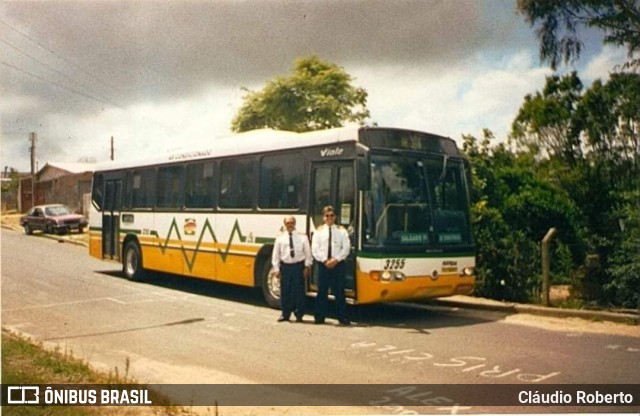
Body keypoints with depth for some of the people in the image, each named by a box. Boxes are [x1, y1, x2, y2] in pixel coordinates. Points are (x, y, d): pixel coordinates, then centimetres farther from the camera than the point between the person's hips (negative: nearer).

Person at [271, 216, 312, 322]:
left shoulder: (302, 237, 2)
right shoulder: (280, 238, 4)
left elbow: (308, 253, 4)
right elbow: (276, 254, 6)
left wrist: (307, 266, -1)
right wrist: (276, 268, 2)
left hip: (298, 266, -1)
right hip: (285, 266, 1)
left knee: (299, 290, 1)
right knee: (285, 291, 5)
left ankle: (299, 315, 12)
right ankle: (285, 314, 16)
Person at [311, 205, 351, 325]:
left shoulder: (342, 231, 5)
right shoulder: (319, 231, 5)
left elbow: (346, 248, -2)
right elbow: (315, 249, -1)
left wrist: (336, 260, -13)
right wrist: (325, 261, -12)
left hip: (338, 264, 0)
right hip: (323, 264, 0)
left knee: (339, 291, 1)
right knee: (322, 291, 5)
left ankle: (342, 317, 6)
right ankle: (320, 317, 12)